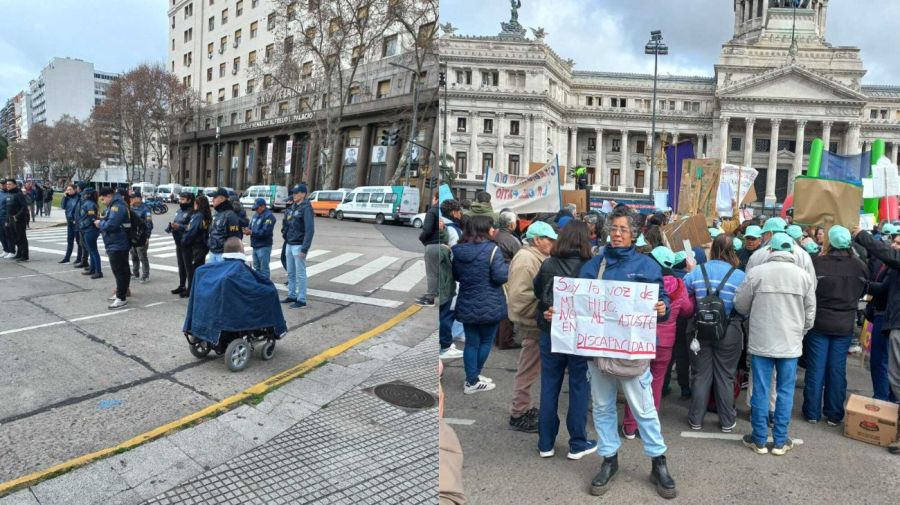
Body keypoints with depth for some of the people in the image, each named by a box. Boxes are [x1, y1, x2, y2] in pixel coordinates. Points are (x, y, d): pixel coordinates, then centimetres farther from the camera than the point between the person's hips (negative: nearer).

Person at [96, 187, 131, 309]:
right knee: (121, 270, 19)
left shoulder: (117, 207, -18)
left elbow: (111, 225, -26)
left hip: (117, 245, -11)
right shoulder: (114, 205, 16)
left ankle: (121, 298, -3)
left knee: (120, 271, -7)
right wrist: (102, 222, 5)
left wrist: (100, 223, -9)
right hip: (116, 244, 11)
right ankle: (120, 293, 30)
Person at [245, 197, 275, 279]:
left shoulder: (269, 216, -13)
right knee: (257, 268, 18)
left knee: (264, 269, -5)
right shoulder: (256, 214, 13)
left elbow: (265, 232, -22)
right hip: (255, 246, 9)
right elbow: (251, 226, 16)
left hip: (264, 246, -9)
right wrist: (248, 230, -8)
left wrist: (251, 232, -23)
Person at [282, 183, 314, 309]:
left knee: (300, 274, -2)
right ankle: (292, 295, 25)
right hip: (289, 245, 8)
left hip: (299, 246, -8)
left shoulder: (306, 208, -11)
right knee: (291, 273, 14)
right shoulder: (293, 207, 13)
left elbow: (310, 230, -18)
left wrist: (305, 249, -21)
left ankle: (301, 300, 4)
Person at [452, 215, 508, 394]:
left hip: (466, 305, 5)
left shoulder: (458, 250, 2)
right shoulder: (492, 249, -16)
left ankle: (472, 379, 17)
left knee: (471, 343, 11)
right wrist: (506, 266, 0)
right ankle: (473, 380, 20)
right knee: (486, 341, 12)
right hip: (489, 306, -4)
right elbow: (501, 277, -18)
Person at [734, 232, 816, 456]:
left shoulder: (756, 273, -8)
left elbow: (740, 306, 2)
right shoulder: (804, 276, -1)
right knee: (785, 392, 10)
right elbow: (810, 314, 7)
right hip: (791, 344, 2)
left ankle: (759, 440, 16)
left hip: (761, 342, -2)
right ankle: (780, 441, 18)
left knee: (761, 391, 6)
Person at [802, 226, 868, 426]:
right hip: (845, 325, 2)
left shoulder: (816, 263, -17)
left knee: (816, 368, 7)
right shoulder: (860, 266, -7)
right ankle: (834, 414, 18)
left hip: (819, 323, -2)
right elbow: (862, 292, 10)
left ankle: (812, 412, 15)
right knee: (837, 369, 10)